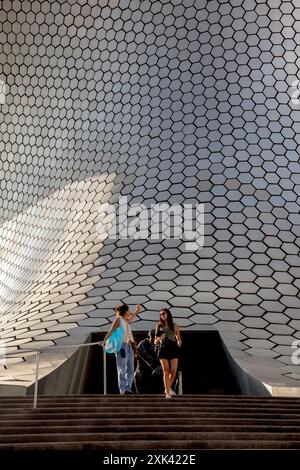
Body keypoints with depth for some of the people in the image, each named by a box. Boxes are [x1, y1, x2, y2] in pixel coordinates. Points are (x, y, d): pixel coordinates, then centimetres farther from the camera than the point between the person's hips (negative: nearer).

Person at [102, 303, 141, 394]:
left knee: (130, 369, 3)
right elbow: (111, 331, -11)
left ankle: (128, 388, 7)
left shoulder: (126, 321, 19)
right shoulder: (118, 320, -2)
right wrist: (104, 341, -22)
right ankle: (123, 389, -5)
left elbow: (131, 318, 43)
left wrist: (136, 311, 52)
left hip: (129, 347, 8)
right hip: (122, 346, -8)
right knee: (122, 368, -7)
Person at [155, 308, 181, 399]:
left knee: (173, 371, -7)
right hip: (163, 349, 0)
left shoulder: (174, 326, 11)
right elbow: (155, 342, 15)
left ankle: (168, 388, 19)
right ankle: (167, 392, -4)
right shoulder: (159, 326, 13)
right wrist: (159, 338, -6)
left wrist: (178, 343, -6)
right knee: (166, 370, -9)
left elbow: (179, 339, 16)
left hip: (173, 349, 0)